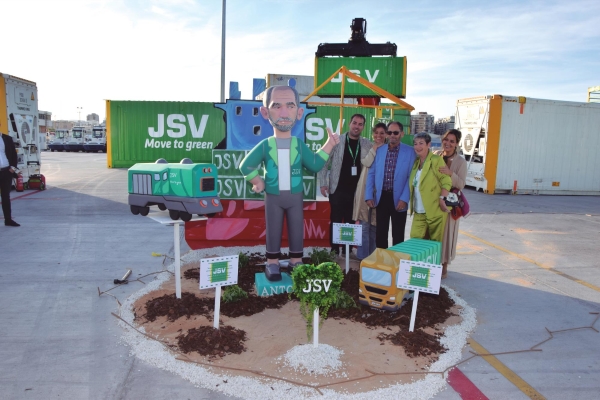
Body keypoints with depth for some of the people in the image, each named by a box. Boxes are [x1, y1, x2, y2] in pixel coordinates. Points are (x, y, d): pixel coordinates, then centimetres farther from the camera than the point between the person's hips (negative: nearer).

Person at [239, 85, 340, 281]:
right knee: (273, 232, 7)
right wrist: (259, 182, -6)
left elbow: (314, 165, -6)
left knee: (296, 232, 8)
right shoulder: (265, 145, -7)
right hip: (273, 197, -1)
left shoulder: (299, 145, -2)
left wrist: (329, 145, -5)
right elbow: (246, 166, -2)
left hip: (295, 197, 2)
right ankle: (272, 264, 18)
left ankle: (296, 263, 20)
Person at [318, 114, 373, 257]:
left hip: (356, 191, 3)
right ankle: (334, 252, 11)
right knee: (335, 221, 2)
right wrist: (323, 183, -7)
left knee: (351, 222, 10)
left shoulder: (367, 144, 4)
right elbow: (324, 162, -2)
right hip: (338, 189, -2)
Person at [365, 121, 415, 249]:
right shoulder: (379, 150, 5)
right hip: (381, 197, 3)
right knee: (380, 233, 9)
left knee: (398, 235, 8)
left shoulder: (410, 152, -4)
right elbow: (371, 174, 7)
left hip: (398, 198, -2)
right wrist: (369, 196, 0)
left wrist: (404, 199, -13)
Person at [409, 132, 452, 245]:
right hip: (419, 212, 6)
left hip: (435, 210, -6)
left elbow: (446, 181, -12)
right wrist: (412, 205, 12)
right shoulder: (416, 162, 13)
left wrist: (442, 199, -19)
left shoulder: (436, 160, -7)